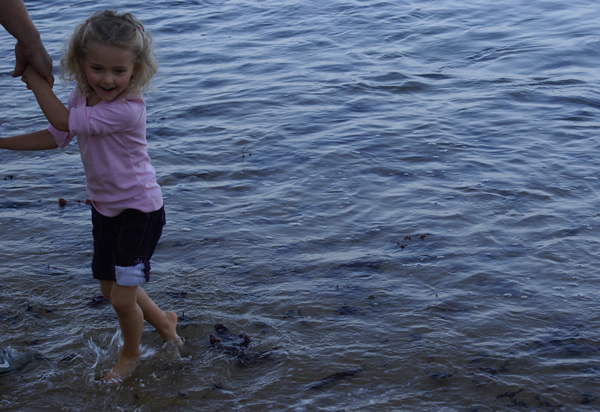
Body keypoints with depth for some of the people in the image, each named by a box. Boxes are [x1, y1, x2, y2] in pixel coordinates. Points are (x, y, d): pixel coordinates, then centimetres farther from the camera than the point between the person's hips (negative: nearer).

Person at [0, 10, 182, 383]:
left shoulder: (128, 109, -31)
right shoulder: (84, 96, -5)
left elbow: (63, 120, -28)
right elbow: (56, 137, 8)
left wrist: (33, 75, -20)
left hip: (140, 209, -8)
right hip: (104, 207, 8)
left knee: (123, 297, -4)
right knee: (110, 288, 19)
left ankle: (130, 355, 26)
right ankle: (164, 321, 44)